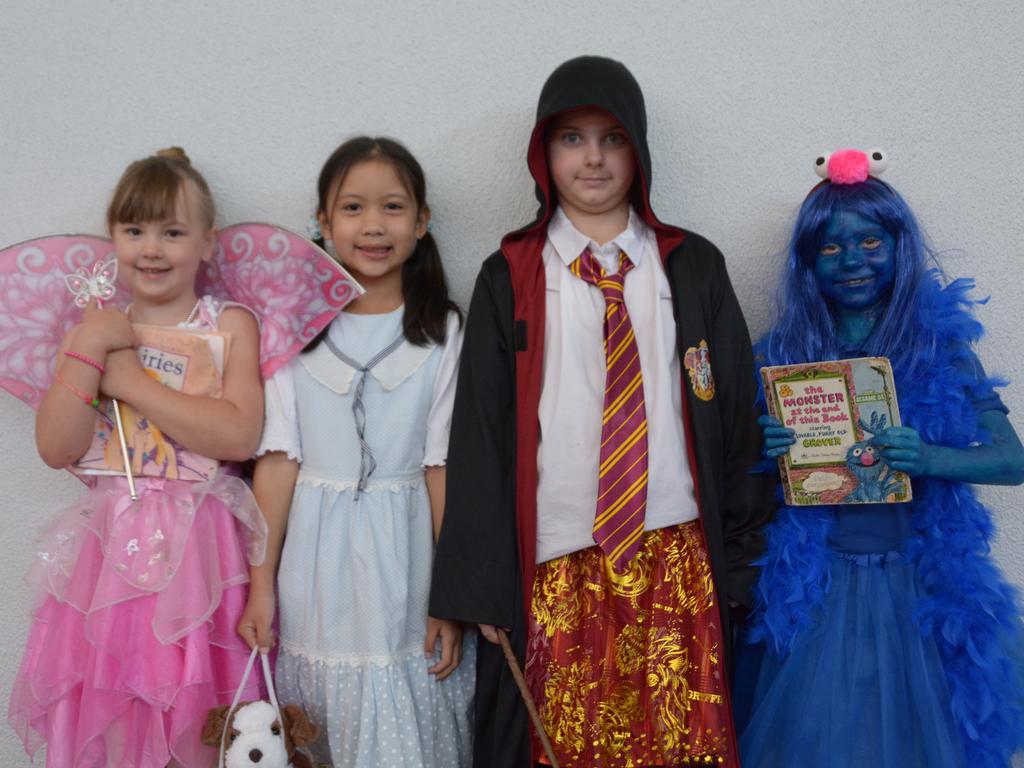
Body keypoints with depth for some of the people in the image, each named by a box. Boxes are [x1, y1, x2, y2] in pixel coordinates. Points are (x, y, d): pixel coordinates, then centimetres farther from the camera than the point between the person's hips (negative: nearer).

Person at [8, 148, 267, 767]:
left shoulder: (232, 325, -1)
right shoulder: (94, 327, 7)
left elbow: (240, 435, -17)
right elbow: (57, 449, -4)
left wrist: (130, 379, -13)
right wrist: (89, 346, -10)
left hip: (200, 546, -2)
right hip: (113, 545, 2)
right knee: (111, 716, 7)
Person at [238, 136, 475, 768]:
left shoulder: (442, 332, -1)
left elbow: (443, 467, -3)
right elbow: (278, 461, -1)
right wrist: (261, 584, -2)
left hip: (403, 553, 0)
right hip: (316, 559, 1)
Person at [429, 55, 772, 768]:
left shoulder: (693, 268, 7)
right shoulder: (511, 279, 3)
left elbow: (738, 415, 8)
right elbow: (481, 434, 1)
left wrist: (740, 553, 6)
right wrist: (484, 585, -1)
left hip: (678, 562, 1)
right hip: (554, 568, -1)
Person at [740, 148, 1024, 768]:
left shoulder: (941, 344, -1)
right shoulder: (786, 351, 0)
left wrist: (930, 459, -20)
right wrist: (767, 454, -17)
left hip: (919, 591, 0)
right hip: (816, 593, 0)